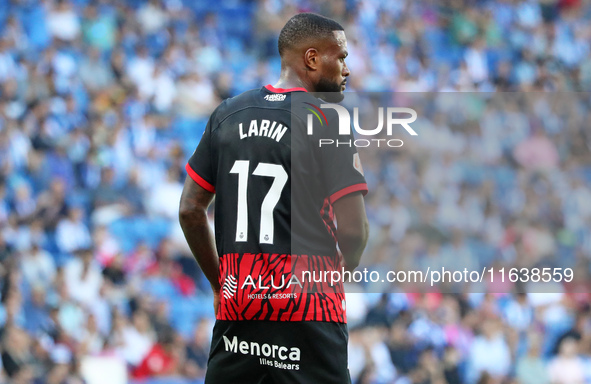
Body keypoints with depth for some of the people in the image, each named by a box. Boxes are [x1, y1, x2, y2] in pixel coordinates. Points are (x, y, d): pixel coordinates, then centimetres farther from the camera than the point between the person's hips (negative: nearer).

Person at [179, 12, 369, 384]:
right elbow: (354, 231, -12)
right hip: (307, 313, -5)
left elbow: (190, 211, 12)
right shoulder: (328, 121, -7)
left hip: (236, 301, 5)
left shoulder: (228, 114, 10)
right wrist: (343, 271, 8)